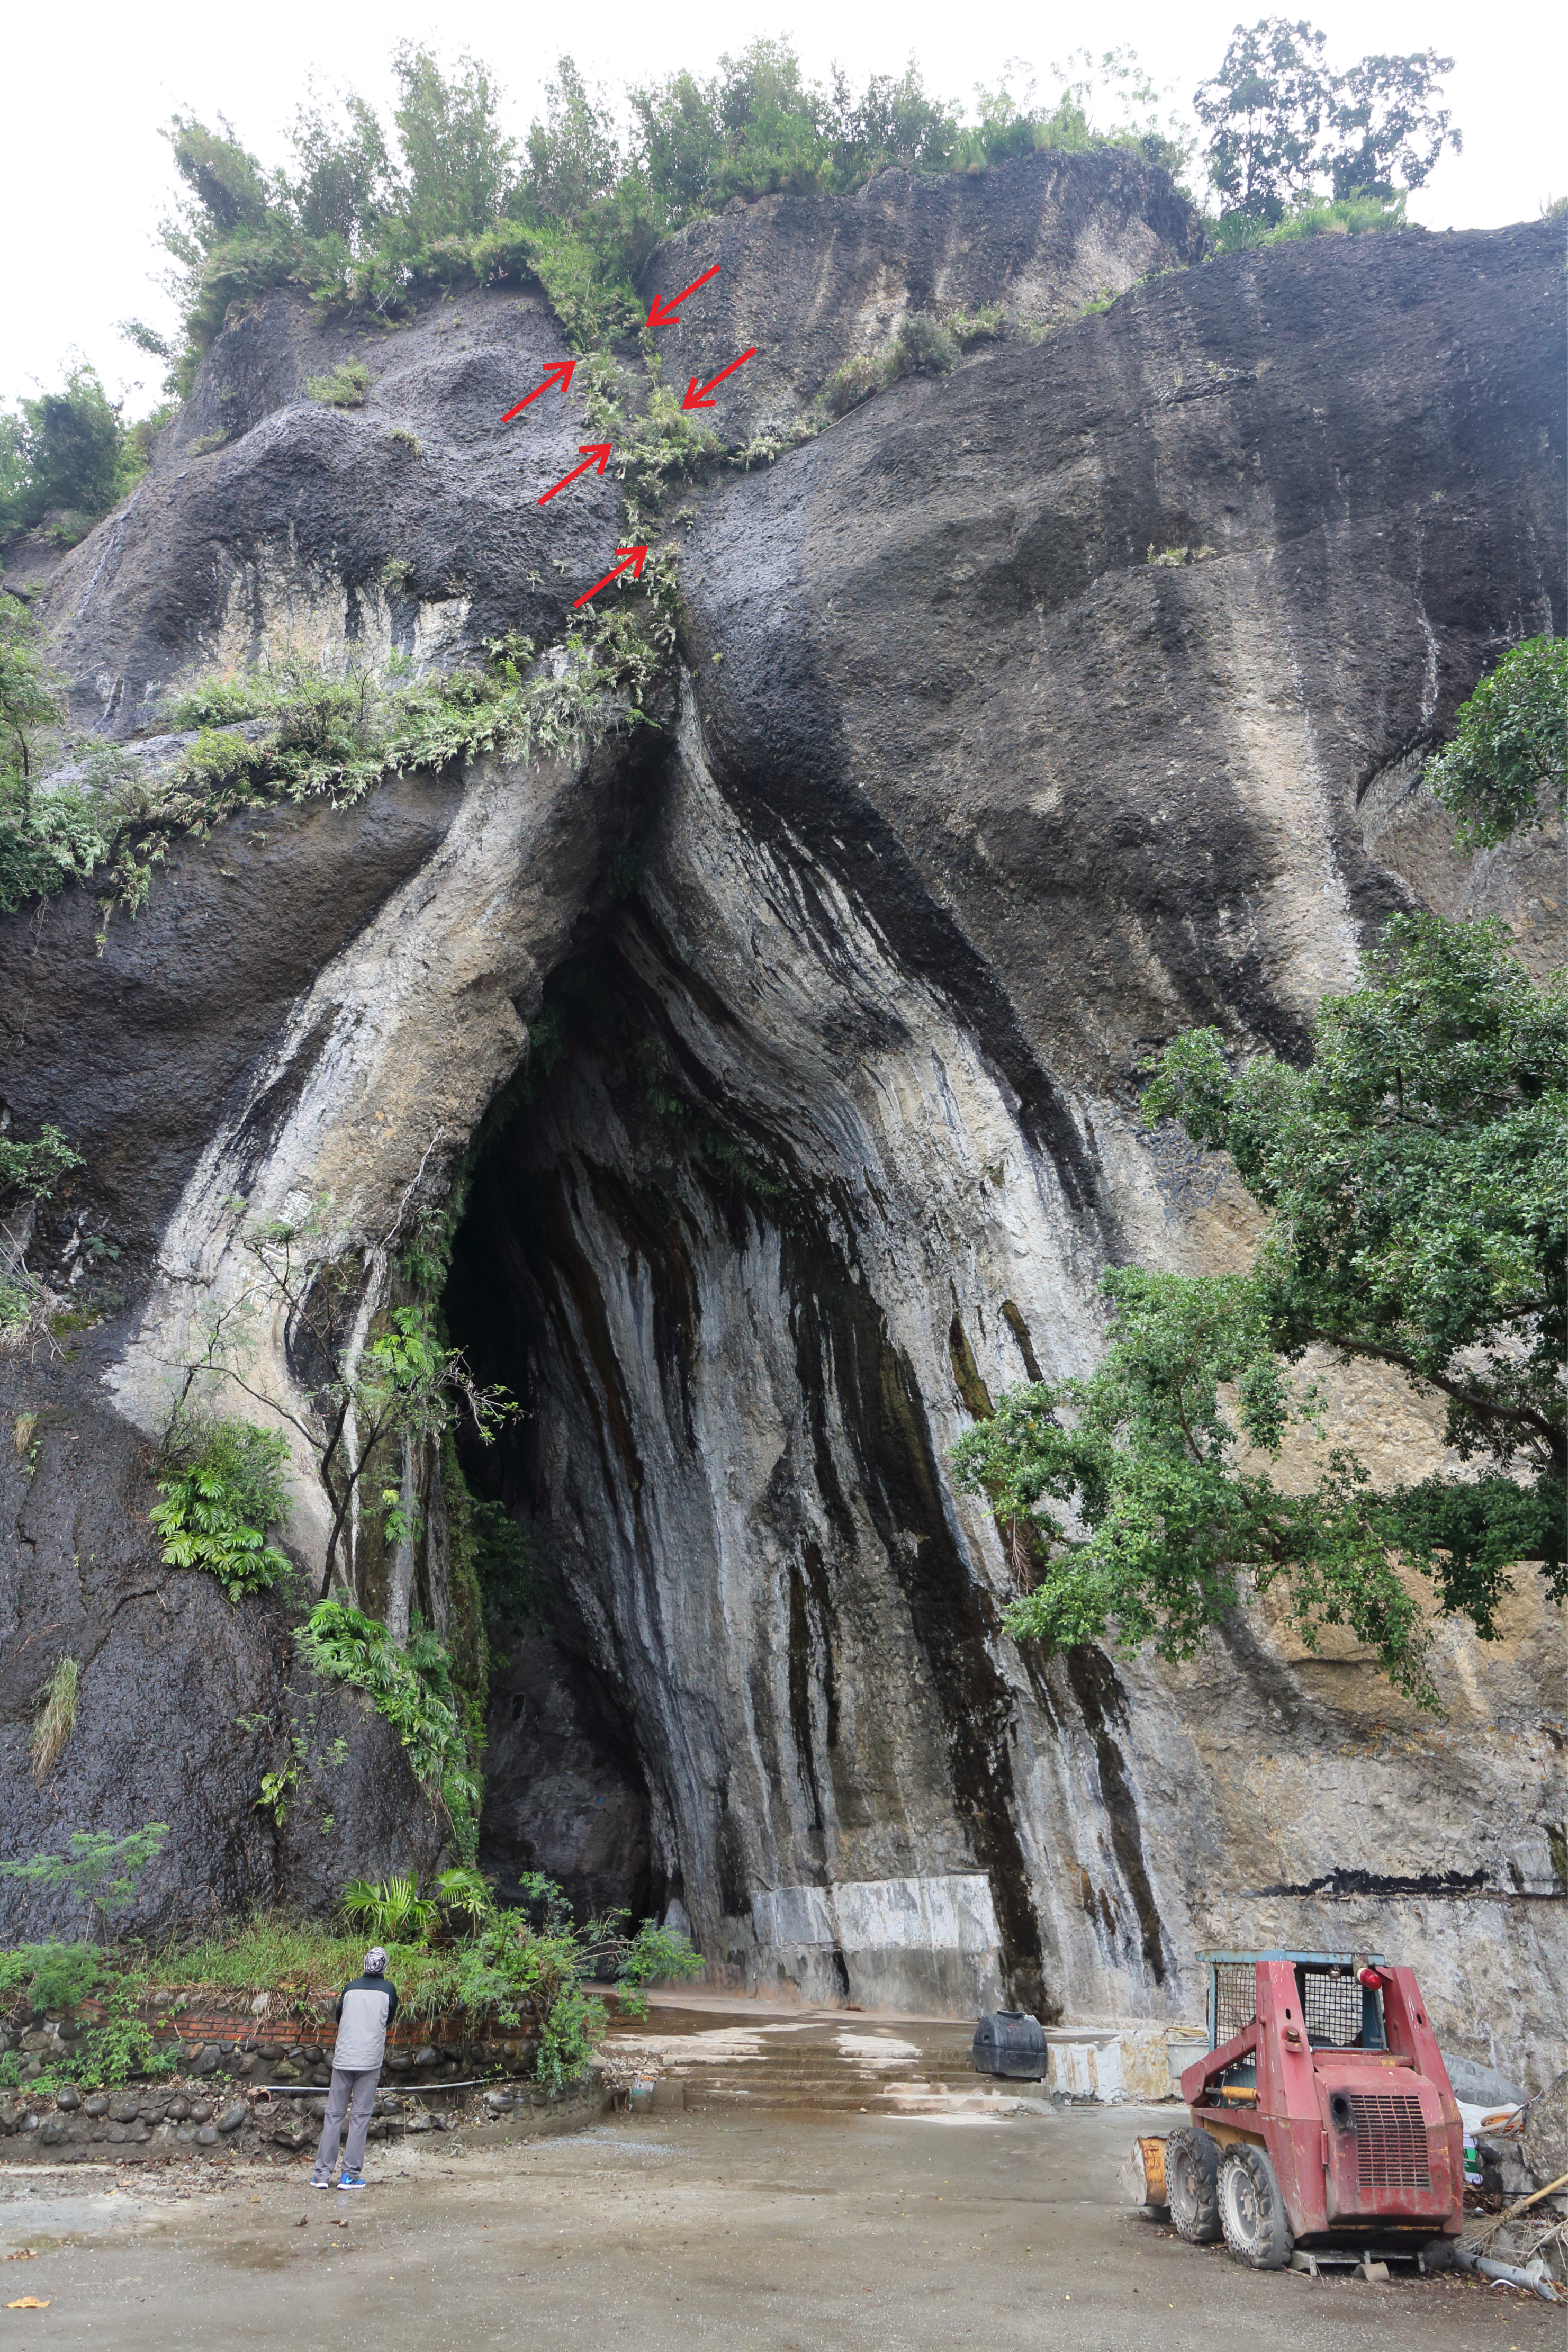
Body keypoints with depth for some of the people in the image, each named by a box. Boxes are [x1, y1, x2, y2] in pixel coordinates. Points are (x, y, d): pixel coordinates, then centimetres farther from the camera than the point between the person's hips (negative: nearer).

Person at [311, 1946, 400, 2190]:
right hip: (370, 2060, -2)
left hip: (343, 2059, 2)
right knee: (360, 2117, 3)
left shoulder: (350, 1988, 6)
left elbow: (338, 2017, 18)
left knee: (334, 2114, 8)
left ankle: (322, 2173, 6)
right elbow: (389, 2020, 15)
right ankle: (350, 2175, 2)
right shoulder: (388, 1990, 1)